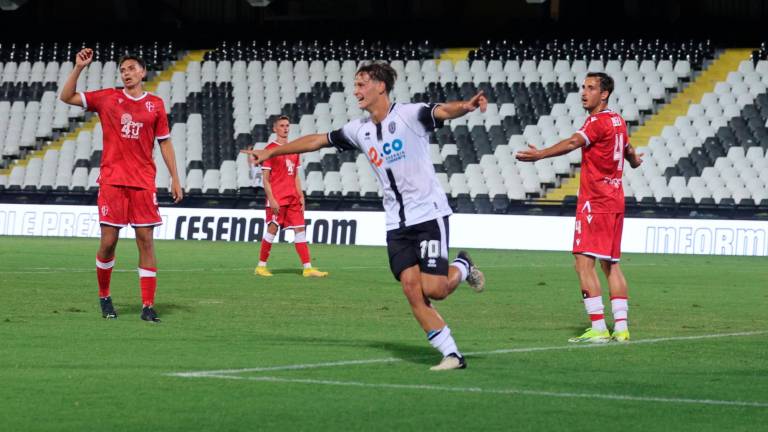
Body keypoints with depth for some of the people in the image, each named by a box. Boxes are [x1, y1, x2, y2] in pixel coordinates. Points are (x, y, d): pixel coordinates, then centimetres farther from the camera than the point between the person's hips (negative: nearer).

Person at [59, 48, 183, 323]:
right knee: (108, 241, -2)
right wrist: (79, 68, -5)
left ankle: (148, 306, -3)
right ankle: (104, 297, 19)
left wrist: (175, 179, 8)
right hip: (112, 181, 0)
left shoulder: (155, 104, 9)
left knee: (145, 240, -4)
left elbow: (165, 144, 12)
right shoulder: (107, 98, 7)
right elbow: (66, 97, 5)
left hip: (143, 182, 1)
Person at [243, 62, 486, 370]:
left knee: (433, 289, -15)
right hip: (396, 224, 6)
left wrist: (466, 106, -49)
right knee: (411, 287, -10)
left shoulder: (409, 115, -9)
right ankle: (451, 355, -5)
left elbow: (444, 111, -26)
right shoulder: (360, 130, 11)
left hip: (429, 214, -6)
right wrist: (271, 152, 28)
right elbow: (317, 140, 22)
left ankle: (462, 267, 20)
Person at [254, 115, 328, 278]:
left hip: (293, 198, 6)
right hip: (277, 198, -6)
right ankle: (261, 266, 6)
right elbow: (265, 178, -8)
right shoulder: (271, 149, -5)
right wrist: (271, 199, -15)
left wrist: (301, 196, 11)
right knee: (272, 229, -5)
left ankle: (308, 268, 1)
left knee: (300, 229, 2)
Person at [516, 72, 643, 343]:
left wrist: (539, 154, -37)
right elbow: (629, 151, 35)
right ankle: (621, 328, 10)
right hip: (615, 201, 9)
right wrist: (635, 161, 58)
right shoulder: (617, 121, 16)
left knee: (584, 262, -10)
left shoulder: (598, 122, -11)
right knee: (611, 265, 12)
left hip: (594, 202, -9)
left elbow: (573, 143, -28)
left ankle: (598, 329, -15)